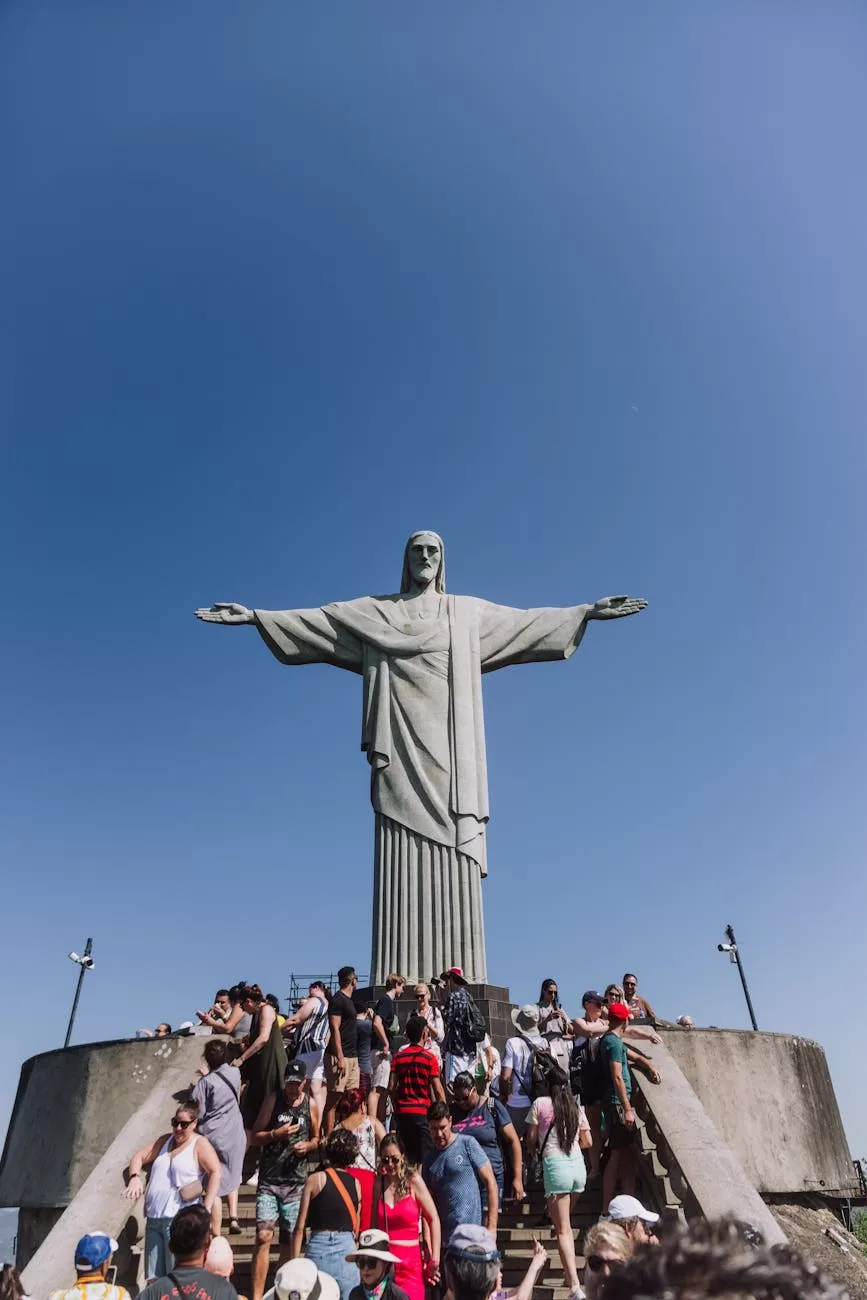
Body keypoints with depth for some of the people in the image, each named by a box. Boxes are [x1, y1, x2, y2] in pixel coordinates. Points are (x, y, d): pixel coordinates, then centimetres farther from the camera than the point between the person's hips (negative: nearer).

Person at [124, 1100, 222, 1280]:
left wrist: (207, 1207, -24)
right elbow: (139, 1156, 17)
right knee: (153, 1278, 9)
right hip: (153, 1218, 6)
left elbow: (216, 1172, -14)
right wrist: (135, 1177, -4)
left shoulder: (199, 1144, -3)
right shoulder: (165, 1140, 17)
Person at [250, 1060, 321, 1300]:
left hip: (296, 1182, 2)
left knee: (289, 1239, 9)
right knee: (264, 1236, -10)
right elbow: (254, 1137, -1)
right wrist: (276, 1134, -18)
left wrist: (308, 1146, -7)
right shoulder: (273, 1100, -4)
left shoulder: (311, 1105, 2)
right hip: (269, 1180, -2)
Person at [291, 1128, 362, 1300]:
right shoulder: (355, 1183, 4)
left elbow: (300, 1227, -3)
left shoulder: (316, 1179, -4)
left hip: (318, 1248, -1)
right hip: (347, 1249, 2)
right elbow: (356, 1228, 12)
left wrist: (294, 1260, 4)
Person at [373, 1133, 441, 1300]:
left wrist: (434, 1259, -4)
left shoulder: (414, 1180, -4)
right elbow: (374, 1224, 6)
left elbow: (433, 1219, -2)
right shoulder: (379, 1183, 4)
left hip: (410, 1262, -2)